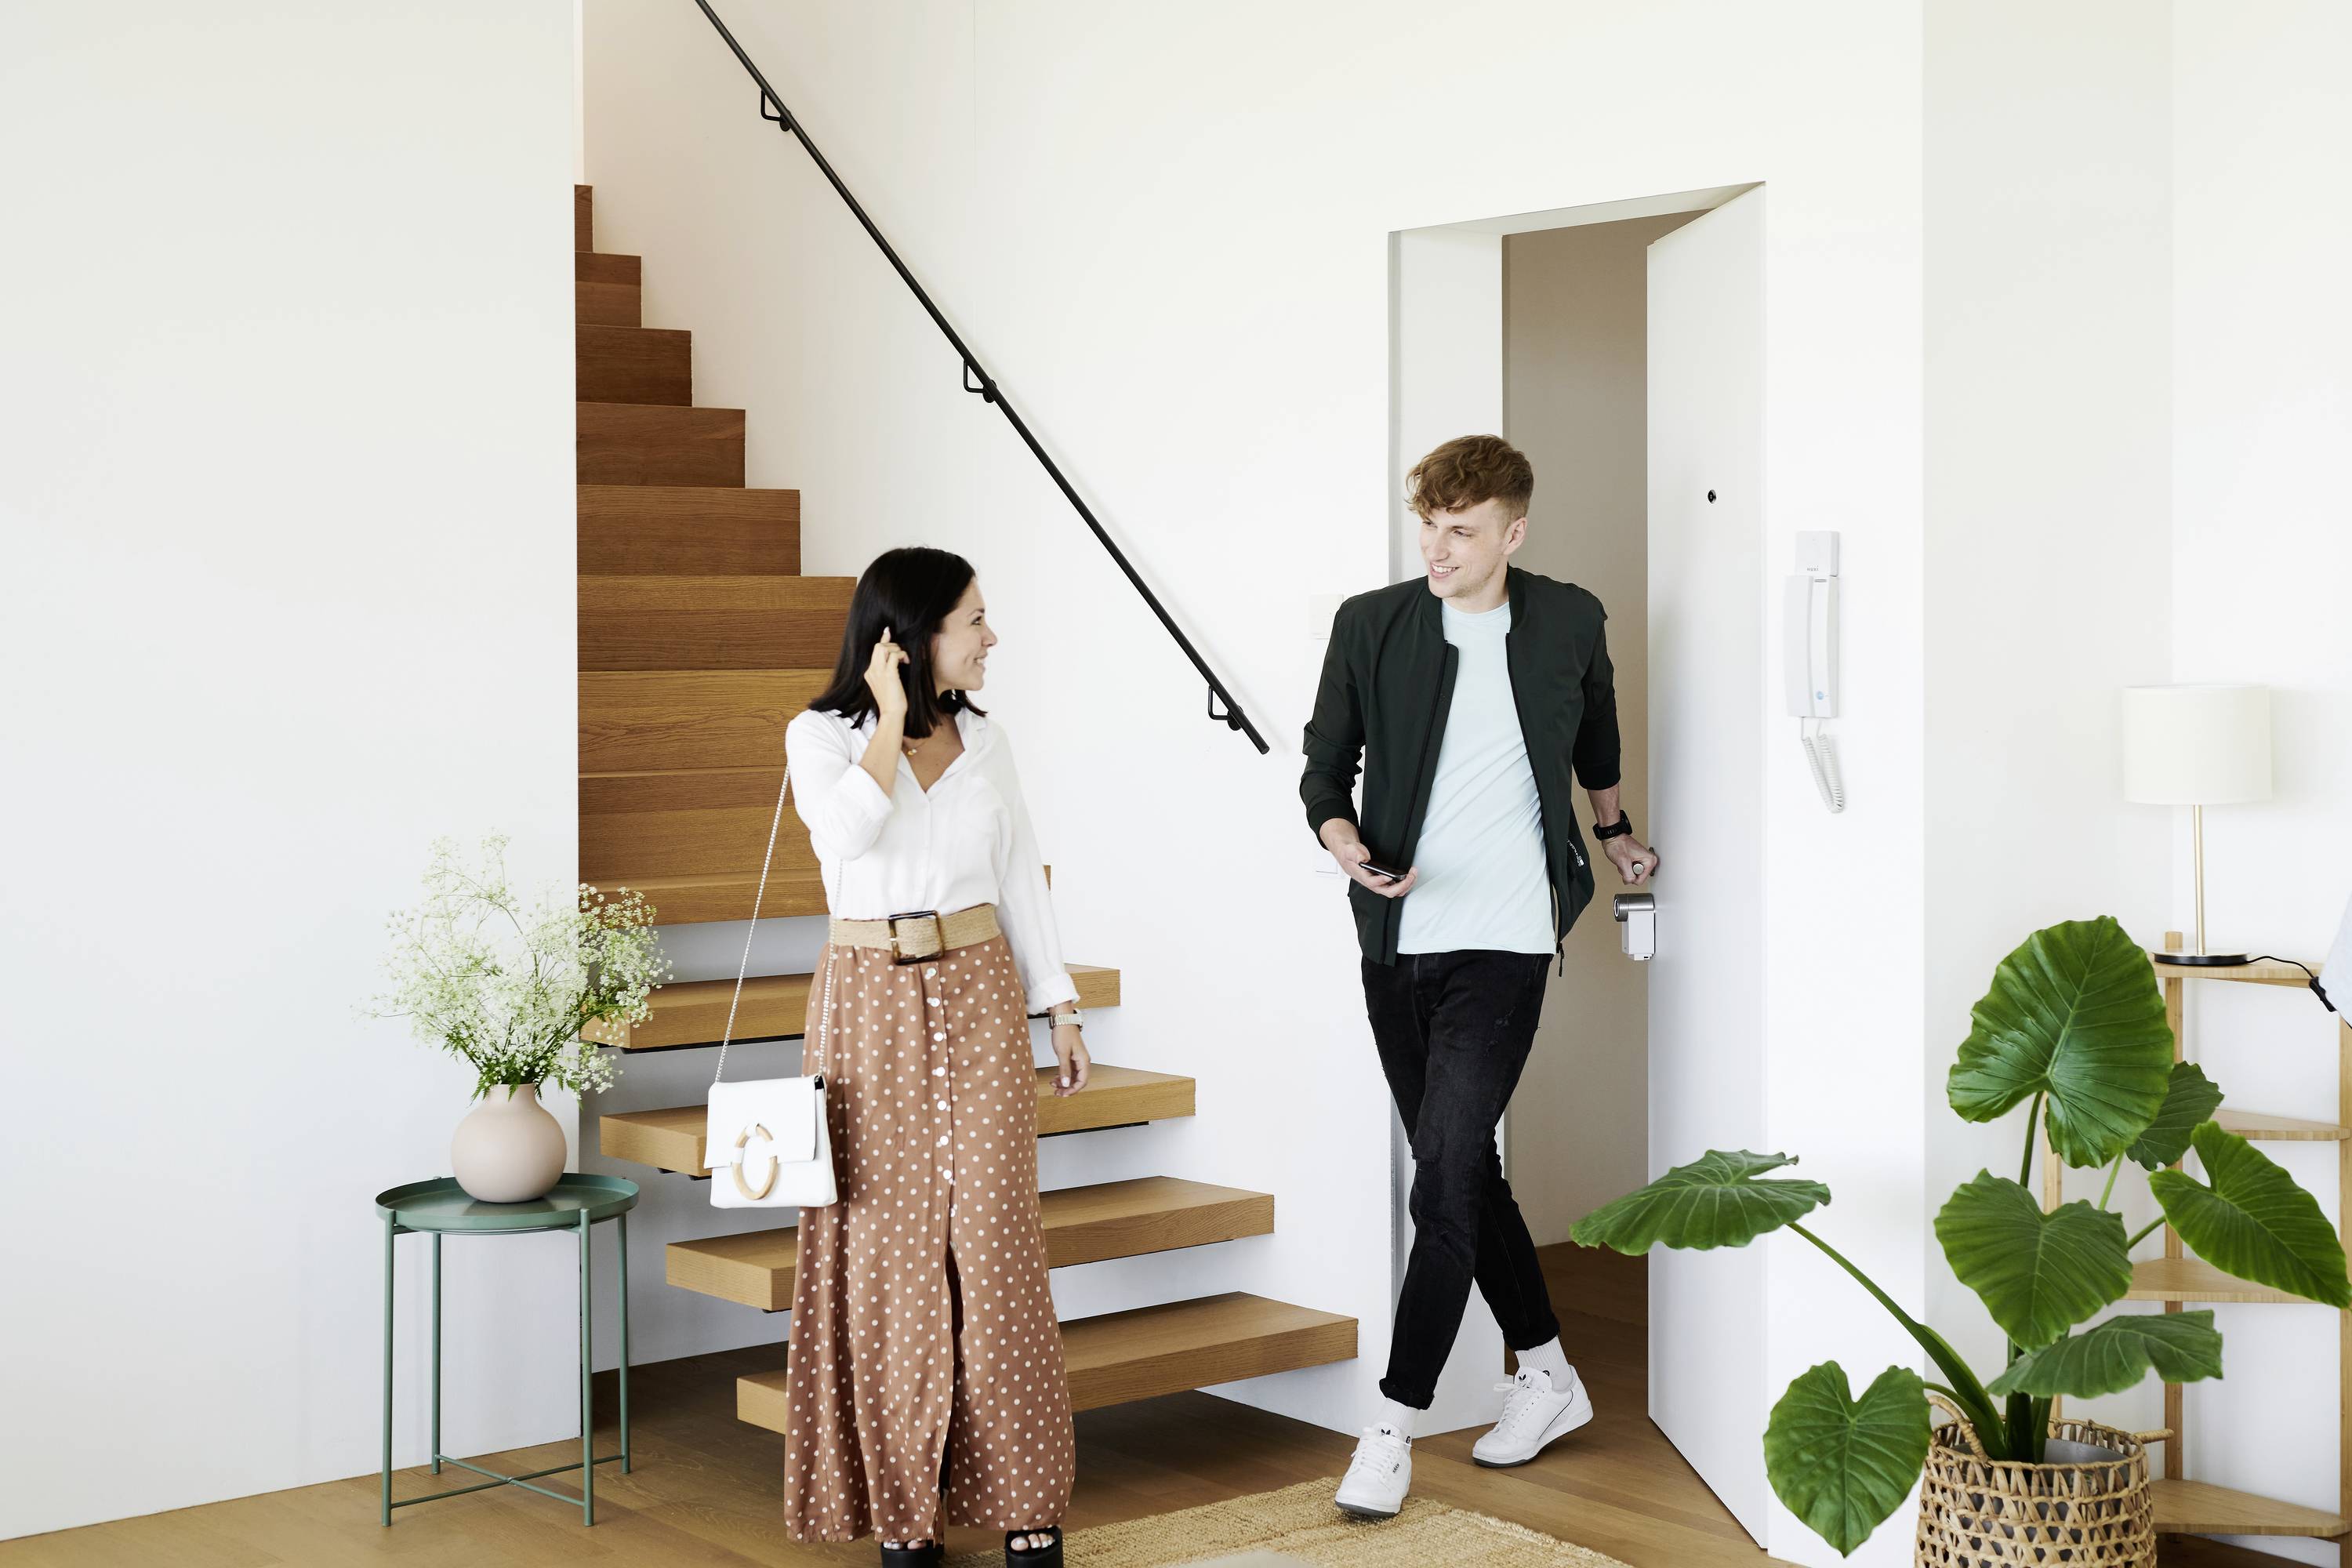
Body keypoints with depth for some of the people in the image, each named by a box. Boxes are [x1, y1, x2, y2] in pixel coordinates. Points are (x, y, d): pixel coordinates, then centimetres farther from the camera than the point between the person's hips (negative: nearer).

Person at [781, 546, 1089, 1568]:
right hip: (872, 1001, -2)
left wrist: (1059, 1005, 12)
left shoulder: (981, 738, 10)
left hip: (980, 995, 3)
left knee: (994, 1233, -3)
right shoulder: (822, 734, -2)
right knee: (889, 1240, 0)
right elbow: (849, 831, -22)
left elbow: (1019, 877, 14)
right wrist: (892, 716, -13)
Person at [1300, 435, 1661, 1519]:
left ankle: (1394, 1425, -5)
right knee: (1461, 1169, 12)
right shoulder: (1370, 625, 0)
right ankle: (1547, 1375, 29)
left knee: (1445, 1179, -11)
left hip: (1502, 940, -3)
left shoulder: (1570, 623, 1)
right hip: (1395, 941, 3)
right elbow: (1324, 767, 5)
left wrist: (1615, 831, 33)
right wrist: (1348, 845, -15)